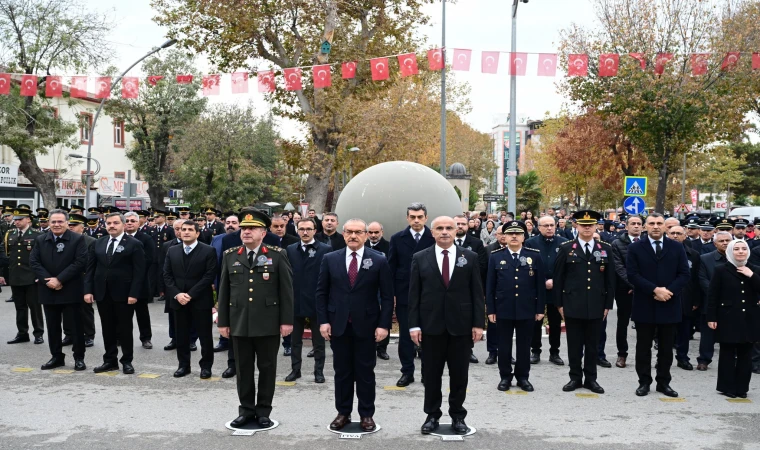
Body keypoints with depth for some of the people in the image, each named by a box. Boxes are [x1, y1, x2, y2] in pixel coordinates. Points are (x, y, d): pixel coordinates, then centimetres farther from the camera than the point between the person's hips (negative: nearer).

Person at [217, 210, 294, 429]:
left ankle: (263, 411, 18)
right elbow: (224, 291, 9)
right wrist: (223, 321, 6)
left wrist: (287, 320, -6)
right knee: (243, 368, 9)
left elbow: (286, 290, -2)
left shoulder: (277, 255, -1)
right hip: (239, 323, 2)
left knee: (267, 368, 6)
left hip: (268, 323, -2)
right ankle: (246, 409, 22)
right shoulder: (230, 256, 7)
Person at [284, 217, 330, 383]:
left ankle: (319, 371, 18)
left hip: (317, 302, -3)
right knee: (295, 340, 12)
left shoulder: (325, 249, -5)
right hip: (295, 301, 3)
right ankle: (295, 369, 23)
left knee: (318, 340, 8)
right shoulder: (290, 250, 6)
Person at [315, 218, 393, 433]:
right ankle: (343, 413, 21)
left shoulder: (379, 260, -3)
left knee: (365, 372, 8)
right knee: (342, 371, 10)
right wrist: (323, 321, -3)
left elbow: (387, 296, -3)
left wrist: (384, 324, -9)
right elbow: (322, 292, 4)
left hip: (366, 326, -1)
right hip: (338, 325, 2)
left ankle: (366, 415, 19)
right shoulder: (330, 259, 2)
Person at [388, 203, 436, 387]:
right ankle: (407, 372, 18)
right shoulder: (397, 239, 2)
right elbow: (391, 268, 3)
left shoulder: (434, 238, -4)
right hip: (404, 294, 1)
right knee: (405, 335, 7)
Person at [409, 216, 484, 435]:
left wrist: (478, 323, -4)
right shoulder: (420, 258, 2)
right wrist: (414, 325, -6)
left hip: (461, 325, 0)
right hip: (431, 325, 0)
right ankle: (432, 415, 22)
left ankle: (458, 416, 22)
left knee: (459, 375, 8)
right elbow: (414, 294, 0)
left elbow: (477, 293, 2)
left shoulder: (470, 257, 3)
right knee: (432, 375, 9)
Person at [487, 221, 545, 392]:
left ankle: (523, 377, 21)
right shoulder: (496, 257, 1)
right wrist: (490, 309, -2)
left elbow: (540, 284, 2)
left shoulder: (535, 256, 1)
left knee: (524, 345, 9)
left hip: (527, 310, 0)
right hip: (503, 309, 0)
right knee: (504, 345, 8)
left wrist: (540, 309, -1)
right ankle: (505, 377, 20)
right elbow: (490, 286, 2)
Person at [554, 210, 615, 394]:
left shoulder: (606, 249, 6)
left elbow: (610, 279, 7)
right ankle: (575, 377, 16)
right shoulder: (566, 248, 0)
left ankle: (591, 378, 19)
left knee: (592, 344, 9)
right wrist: (559, 303, -2)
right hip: (573, 305, -1)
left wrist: (608, 304, 3)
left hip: (596, 305, 2)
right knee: (574, 344, 6)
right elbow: (558, 277, 1)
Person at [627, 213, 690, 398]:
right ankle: (644, 382, 15)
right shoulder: (635, 248, 0)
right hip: (644, 306, -1)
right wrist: (655, 290, -18)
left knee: (666, 348, 9)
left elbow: (684, 274, 0)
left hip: (669, 306, 2)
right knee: (643, 347, 5)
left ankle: (664, 382, 20)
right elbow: (632, 275, -8)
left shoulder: (677, 247, 5)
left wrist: (669, 291, -15)